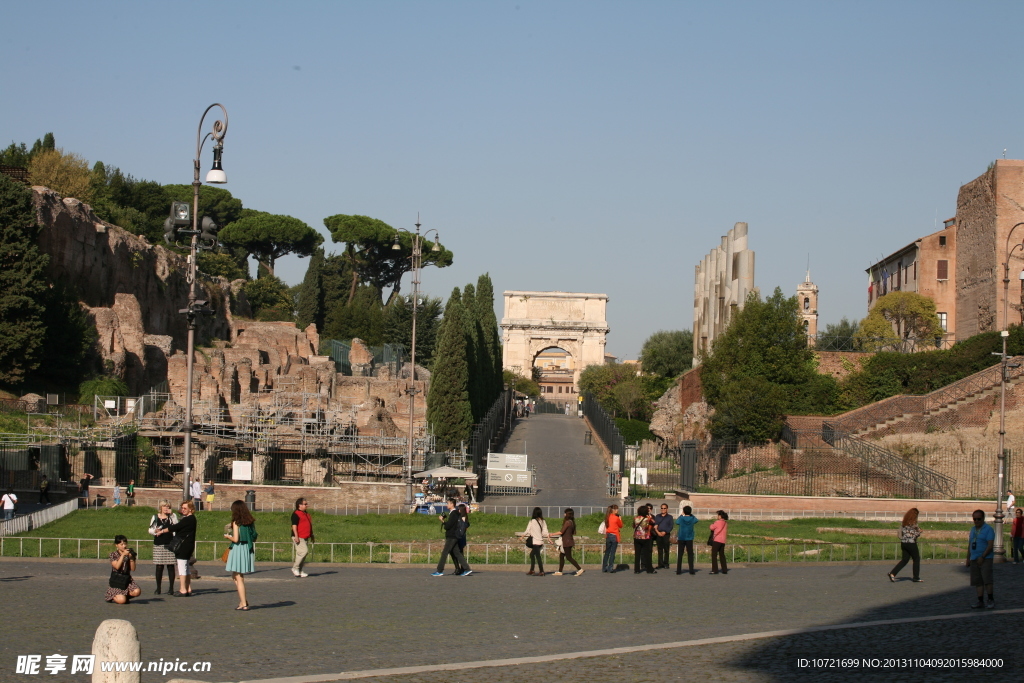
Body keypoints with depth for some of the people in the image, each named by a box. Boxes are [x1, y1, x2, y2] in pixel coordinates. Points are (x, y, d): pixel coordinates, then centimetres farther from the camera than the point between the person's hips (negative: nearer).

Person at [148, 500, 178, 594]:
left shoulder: (172, 516, 8)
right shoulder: (155, 517, 11)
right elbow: (150, 530, 12)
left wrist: (171, 515, -8)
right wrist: (155, 531, -10)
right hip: (158, 544, 0)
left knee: (170, 566, -1)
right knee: (159, 566, -1)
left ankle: (171, 587, 4)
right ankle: (158, 588, 6)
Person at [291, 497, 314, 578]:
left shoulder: (306, 514, 20)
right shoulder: (296, 514, -8)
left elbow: (309, 526, 27)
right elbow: (294, 526, -14)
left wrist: (312, 536, 27)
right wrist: (296, 536, -21)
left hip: (305, 538, 9)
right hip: (299, 538, -9)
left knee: (302, 553, 8)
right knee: (304, 551, -18)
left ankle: (299, 571, 12)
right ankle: (295, 567, -7)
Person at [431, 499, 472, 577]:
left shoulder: (453, 514, -15)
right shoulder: (453, 513, 16)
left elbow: (448, 526, -18)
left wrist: (442, 521, -3)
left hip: (451, 537, -10)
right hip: (452, 537, 10)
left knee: (444, 553, -6)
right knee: (457, 553, 9)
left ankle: (439, 571, -3)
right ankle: (466, 569, 7)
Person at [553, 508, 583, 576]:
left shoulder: (567, 522, -18)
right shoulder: (572, 522, 8)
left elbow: (561, 532, -19)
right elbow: (572, 533, 14)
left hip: (567, 542, -9)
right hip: (569, 541, 9)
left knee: (569, 557, -4)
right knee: (561, 556, 12)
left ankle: (579, 569, -4)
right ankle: (559, 571, 15)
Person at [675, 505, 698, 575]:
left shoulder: (681, 518, -6)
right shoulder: (692, 519, -4)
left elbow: (677, 522, 15)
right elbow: (696, 520, 19)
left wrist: (681, 515, 23)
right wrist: (691, 514, 21)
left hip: (681, 538, 0)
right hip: (689, 539, 0)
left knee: (680, 554, 3)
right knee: (690, 554, 4)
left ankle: (678, 570, 0)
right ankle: (691, 570, 0)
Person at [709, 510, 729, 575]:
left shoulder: (718, 522, -12)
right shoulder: (726, 523, 9)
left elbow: (712, 528, -5)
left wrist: (713, 523, 16)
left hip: (716, 540, -7)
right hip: (723, 541, 7)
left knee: (714, 555, -3)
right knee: (722, 555, 15)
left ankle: (714, 570, -10)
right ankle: (724, 570, 13)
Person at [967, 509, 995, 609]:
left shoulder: (988, 529, -5)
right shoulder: (973, 529, 17)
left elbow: (990, 545, -13)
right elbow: (970, 544, 21)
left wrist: (982, 557, -19)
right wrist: (968, 558, 16)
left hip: (985, 558, -6)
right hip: (974, 559, 6)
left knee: (987, 580, -14)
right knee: (978, 581, 3)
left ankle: (991, 600, -3)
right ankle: (980, 601, 6)